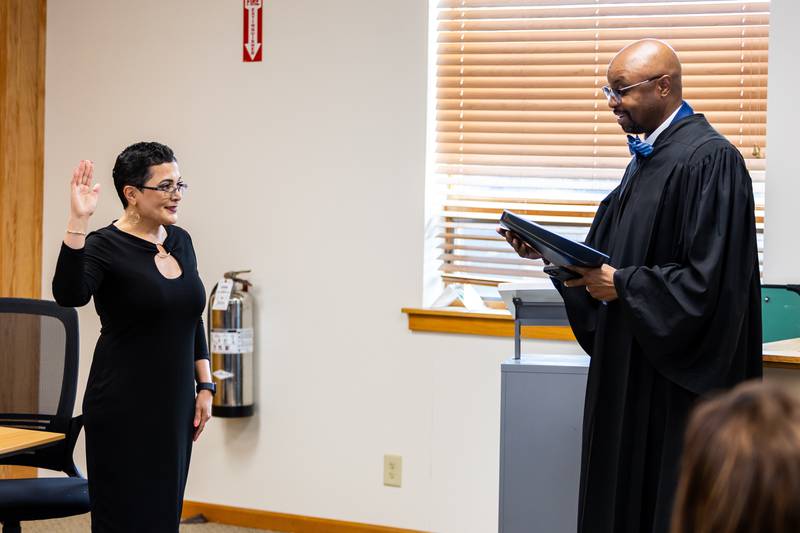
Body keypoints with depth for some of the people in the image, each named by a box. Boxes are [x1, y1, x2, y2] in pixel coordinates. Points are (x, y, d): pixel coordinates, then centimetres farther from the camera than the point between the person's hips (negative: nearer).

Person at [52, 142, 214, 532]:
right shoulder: (105, 246, -12)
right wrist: (78, 222, -39)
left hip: (172, 403, 7)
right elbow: (69, 295, -32)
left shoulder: (180, 242, 9)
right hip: (124, 405, -7)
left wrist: (204, 387, 11)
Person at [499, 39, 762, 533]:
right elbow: (604, 251, 17)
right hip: (633, 364, 9)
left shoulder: (709, 159, -17)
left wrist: (622, 285, -19)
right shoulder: (648, 155, 13)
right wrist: (547, 251, 3)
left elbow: (708, 280, -23)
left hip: (678, 376, -9)